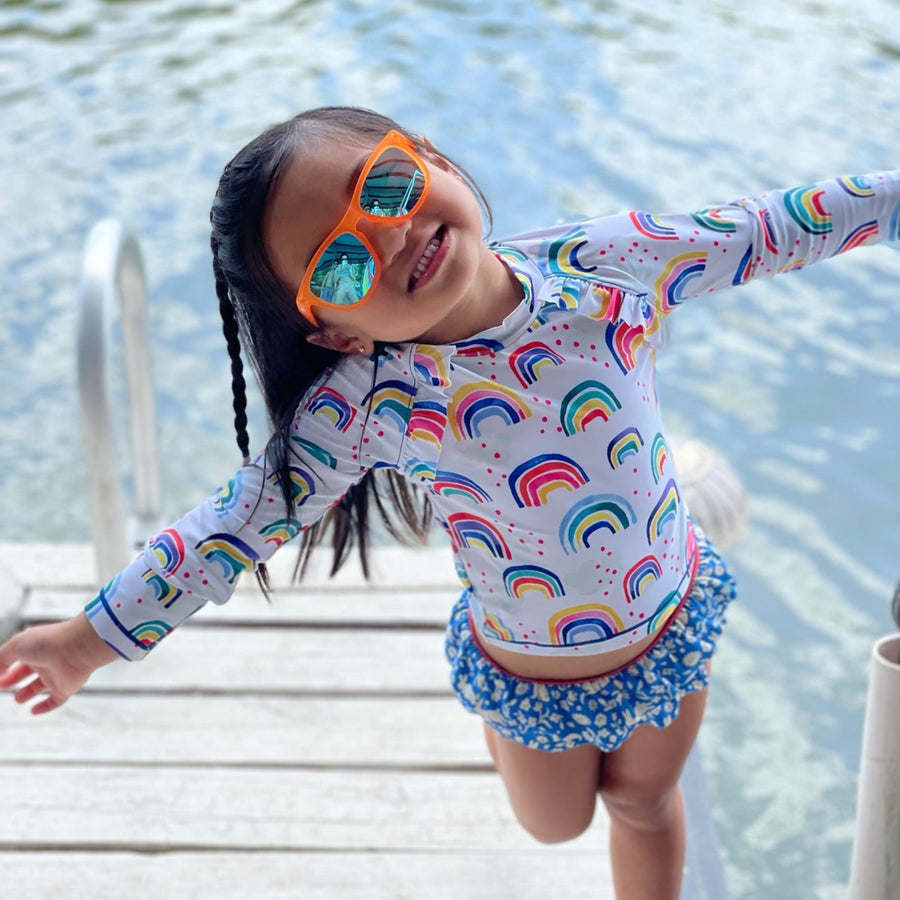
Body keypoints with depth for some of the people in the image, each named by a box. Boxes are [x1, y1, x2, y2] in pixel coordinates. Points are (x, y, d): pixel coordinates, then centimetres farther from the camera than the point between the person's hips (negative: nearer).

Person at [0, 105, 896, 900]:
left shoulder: (606, 263, -24)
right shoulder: (367, 402, -31)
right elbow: (244, 517, -23)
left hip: (675, 623, 2)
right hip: (536, 681, -1)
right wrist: (90, 639, -20)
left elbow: (762, 231, -10)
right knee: (555, 823, 27)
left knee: (645, 803, 27)